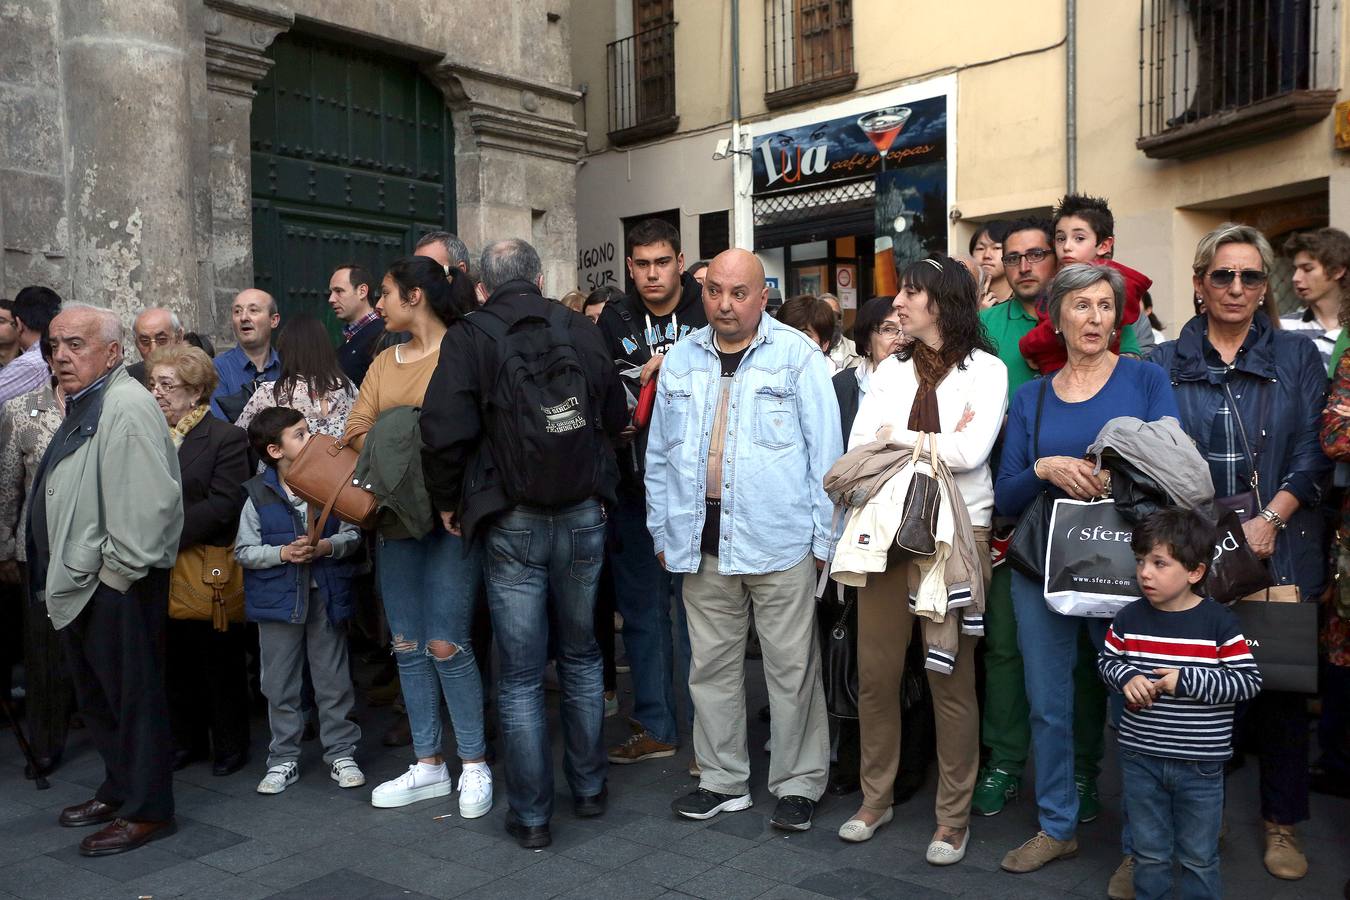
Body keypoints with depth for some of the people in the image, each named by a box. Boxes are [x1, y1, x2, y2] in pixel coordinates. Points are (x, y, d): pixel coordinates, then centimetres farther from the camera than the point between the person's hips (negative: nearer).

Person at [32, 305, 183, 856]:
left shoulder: (126, 407, -18)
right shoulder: (83, 405, 15)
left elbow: (150, 500, -27)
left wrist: (117, 569, -20)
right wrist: (67, 574, 17)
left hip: (116, 588, -11)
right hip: (80, 585, 11)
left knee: (133, 697, 1)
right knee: (97, 697, 20)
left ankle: (146, 811, 14)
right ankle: (119, 790, 36)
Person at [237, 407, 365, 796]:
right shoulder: (258, 495, -4)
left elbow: (353, 534, 0)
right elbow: (244, 551, -3)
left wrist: (326, 546, -17)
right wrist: (283, 553, -17)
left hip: (325, 594, 1)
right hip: (278, 599, 0)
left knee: (333, 680, 8)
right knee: (280, 686, 10)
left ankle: (341, 752, 20)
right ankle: (283, 759, 22)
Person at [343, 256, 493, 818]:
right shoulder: (384, 362, 15)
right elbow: (356, 432, 7)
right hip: (396, 518, 7)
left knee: (446, 643, -7)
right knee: (407, 645, 11)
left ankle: (474, 763, 11)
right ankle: (428, 765, 23)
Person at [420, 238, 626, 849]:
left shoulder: (469, 340, -7)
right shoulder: (584, 333, 3)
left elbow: (445, 432, -15)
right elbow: (615, 419, 9)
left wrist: (448, 501, -1)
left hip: (512, 525, -3)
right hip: (583, 516, 3)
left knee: (520, 676, 6)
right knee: (580, 656, 19)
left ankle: (531, 817, 14)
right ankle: (589, 788, 29)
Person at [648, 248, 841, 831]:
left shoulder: (798, 356, -3)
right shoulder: (681, 360, 10)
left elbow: (824, 451, -3)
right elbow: (660, 453, 14)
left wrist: (824, 537, -6)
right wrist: (663, 531, 11)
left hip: (780, 542, -4)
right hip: (702, 542, 4)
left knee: (791, 668, 4)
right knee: (711, 666, 12)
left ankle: (798, 785, 20)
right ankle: (723, 781, 27)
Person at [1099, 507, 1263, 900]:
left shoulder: (1218, 623, -12)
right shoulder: (1129, 618, -4)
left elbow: (1249, 681, -13)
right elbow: (1107, 659, 9)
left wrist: (1186, 681, -21)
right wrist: (1126, 677, -13)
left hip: (1200, 765, -2)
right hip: (1140, 759, 3)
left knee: (1198, 859, 13)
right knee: (1150, 853, 17)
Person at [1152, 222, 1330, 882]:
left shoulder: (1297, 357, 6)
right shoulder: (1166, 364, 7)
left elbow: (1313, 454, 0)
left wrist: (1270, 519, -13)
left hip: (1278, 551, 0)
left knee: (1277, 683, 6)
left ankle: (1282, 821, 23)